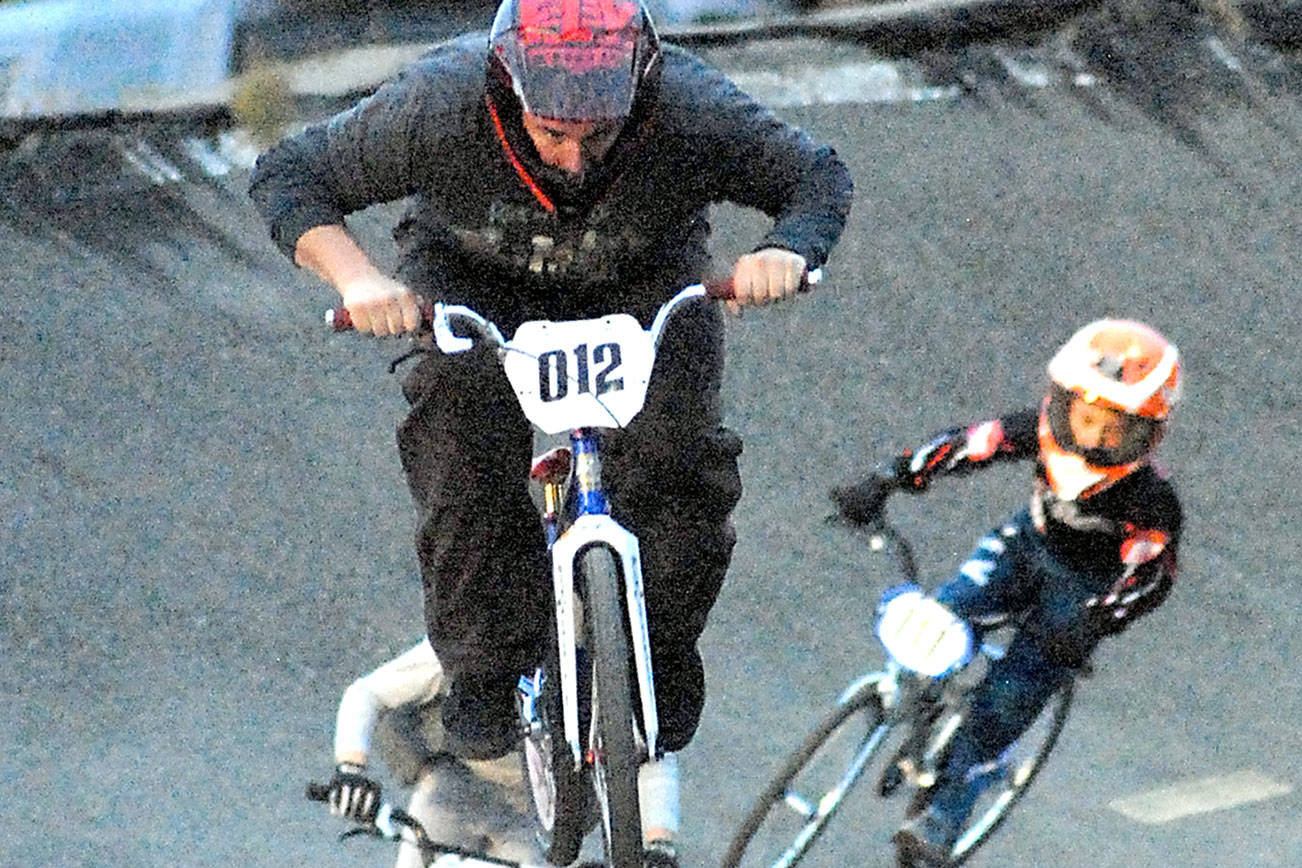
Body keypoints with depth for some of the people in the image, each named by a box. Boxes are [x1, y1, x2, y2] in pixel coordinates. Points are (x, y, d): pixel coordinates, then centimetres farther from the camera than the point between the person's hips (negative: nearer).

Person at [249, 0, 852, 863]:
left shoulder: (693, 111, -35)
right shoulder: (439, 106, -36)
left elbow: (815, 175, -18)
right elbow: (290, 177, -25)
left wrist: (787, 253, -41)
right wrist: (357, 278, -43)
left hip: (644, 281, 0)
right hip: (475, 281, 0)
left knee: (683, 460, -21)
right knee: (464, 465, -23)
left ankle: (661, 663, 3)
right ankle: (484, 674, -2)